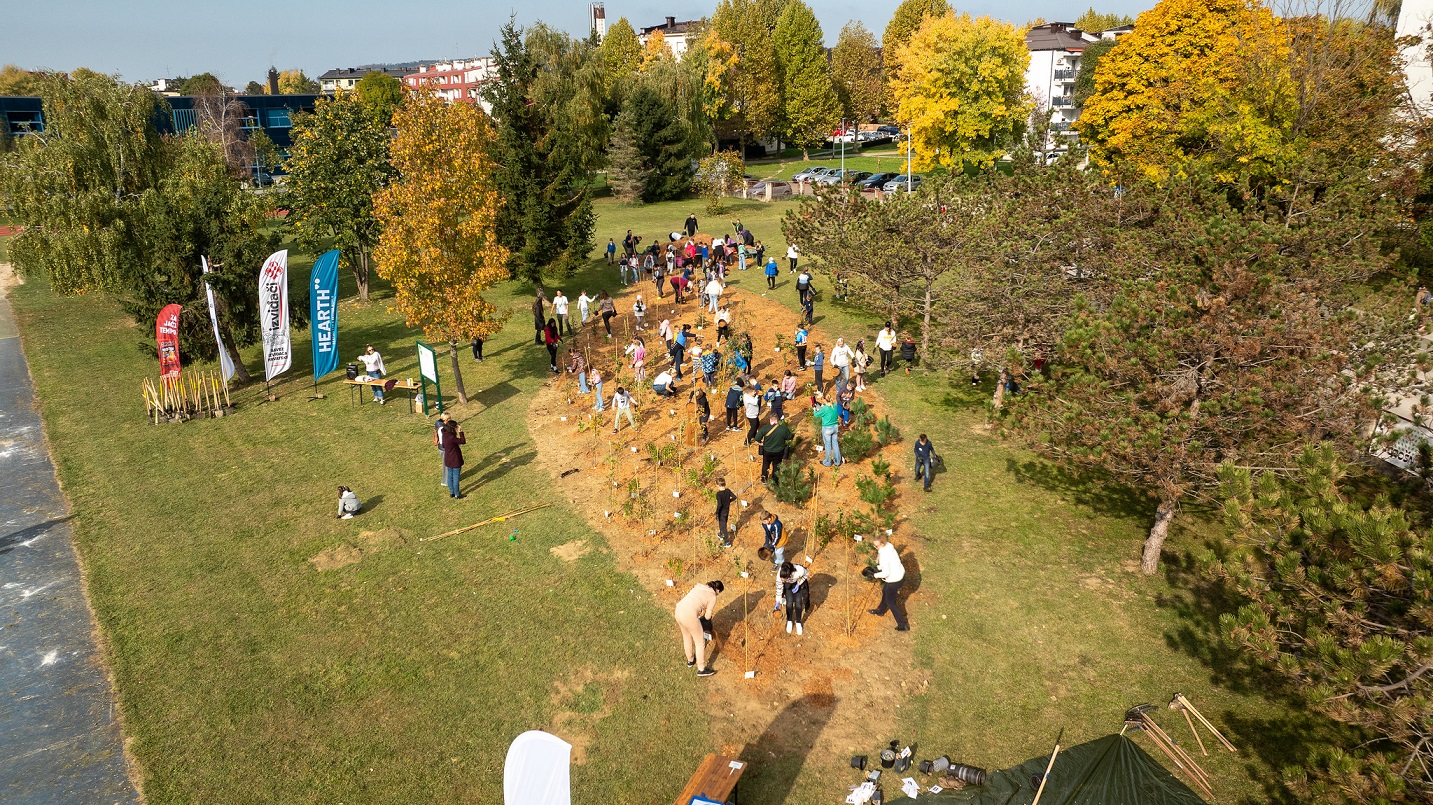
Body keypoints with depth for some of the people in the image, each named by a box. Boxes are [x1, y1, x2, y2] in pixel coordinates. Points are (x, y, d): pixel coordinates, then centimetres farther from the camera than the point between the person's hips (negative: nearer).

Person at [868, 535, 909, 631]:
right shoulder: (889, 546, -5)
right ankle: (880, 610, 56)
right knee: (885, 592, 32)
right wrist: (878, 568, 7)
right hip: (901, 574, 9)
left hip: (894, 580, -9)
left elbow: (886, 573, -25)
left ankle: (903, 625, 21)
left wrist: (875, 575, -11)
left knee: (891, 602, 14)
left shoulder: (883, 555, -30)